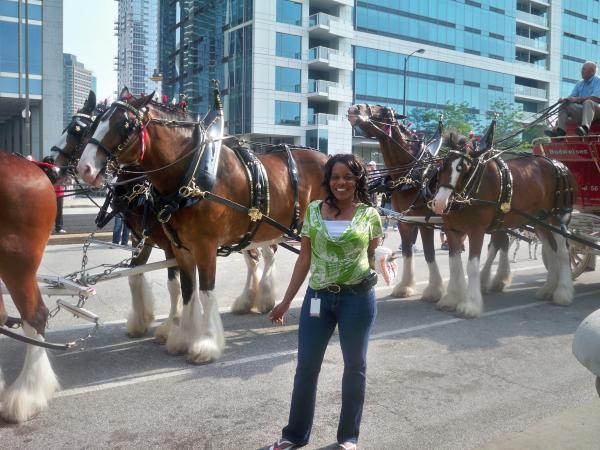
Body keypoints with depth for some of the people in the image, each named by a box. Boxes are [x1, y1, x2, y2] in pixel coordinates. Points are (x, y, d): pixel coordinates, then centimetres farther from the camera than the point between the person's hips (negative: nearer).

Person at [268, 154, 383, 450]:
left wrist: (378, 265, -9)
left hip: (358, 297, -2)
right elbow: (304, 258, 3)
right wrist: (286, 301, 2)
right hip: (318, 297, 2)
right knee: (306, 366, 8)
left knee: (354, 365, 11)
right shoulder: (314, 210, 1)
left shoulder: (369, 214, -3)